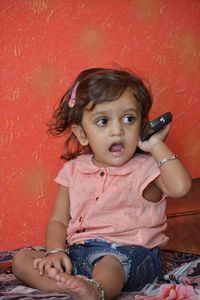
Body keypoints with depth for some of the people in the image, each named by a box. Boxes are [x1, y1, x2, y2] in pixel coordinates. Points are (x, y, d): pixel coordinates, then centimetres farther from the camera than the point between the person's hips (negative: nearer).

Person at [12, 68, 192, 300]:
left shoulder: (146, 168, -3)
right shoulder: (74, 170, 10)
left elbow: (180, 187, -25)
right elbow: (58, 221, 12)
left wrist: (157, 145, -13)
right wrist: (55, 251, -9)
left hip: (130, 252, -5)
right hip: (79, 252, 6)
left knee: (110, 264, -37)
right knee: (21, 259, -11)